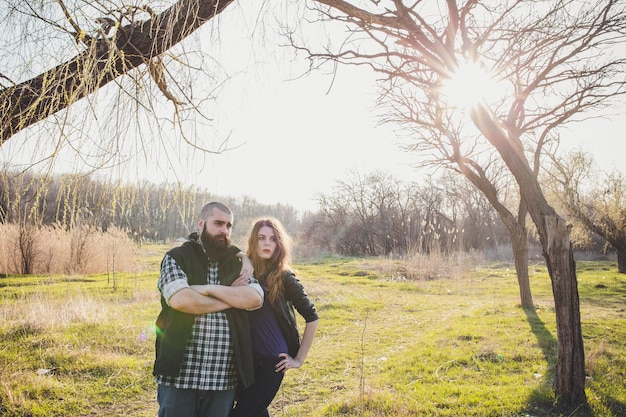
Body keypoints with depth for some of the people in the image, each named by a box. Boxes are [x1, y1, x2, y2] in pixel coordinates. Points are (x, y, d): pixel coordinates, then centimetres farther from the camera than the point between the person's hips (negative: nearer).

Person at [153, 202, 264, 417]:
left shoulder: (237, 263, 9)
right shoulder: (177, 258, -2)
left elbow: (255, 298, -7)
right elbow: (180, 299, -19)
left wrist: (209, 289, -14)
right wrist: (233, 298, -9)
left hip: (224, 378, 4)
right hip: (179, 374, -3)